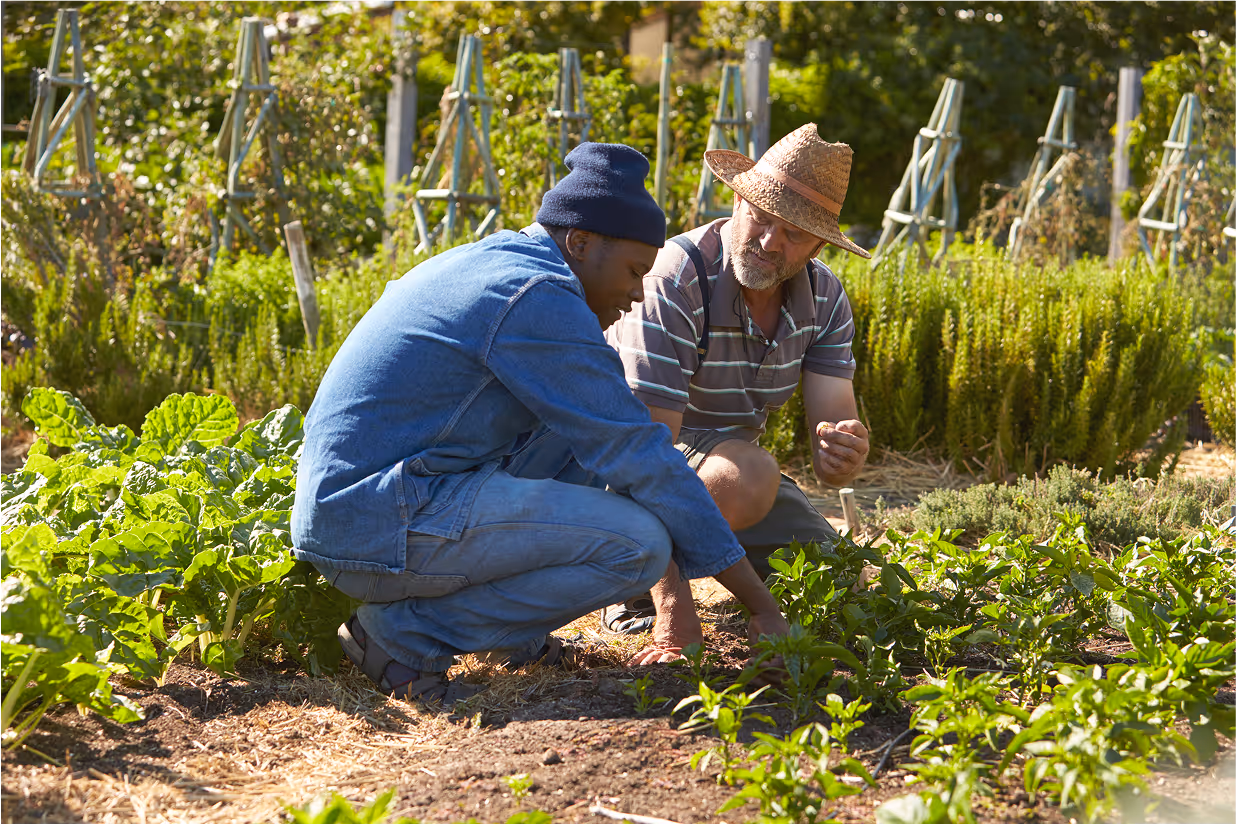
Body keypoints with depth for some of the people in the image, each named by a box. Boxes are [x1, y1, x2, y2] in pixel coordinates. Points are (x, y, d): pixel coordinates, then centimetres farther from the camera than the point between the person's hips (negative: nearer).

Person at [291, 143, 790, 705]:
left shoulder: (477, 265, 18)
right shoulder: (539, 299, -14)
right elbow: (639, 457, -14)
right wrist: (763, 608, -10)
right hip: (387, 529, -10)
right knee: (640, 544, -13)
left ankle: (510, 630, 13)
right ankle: (406, 633, -8)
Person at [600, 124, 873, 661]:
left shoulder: (825, 299, -9)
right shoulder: (674, 282, -29)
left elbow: (831, 423, -15)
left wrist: (844, 452, -43)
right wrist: (674, 612, -39)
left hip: (728, 460, 6)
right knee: (748, 475, -36)